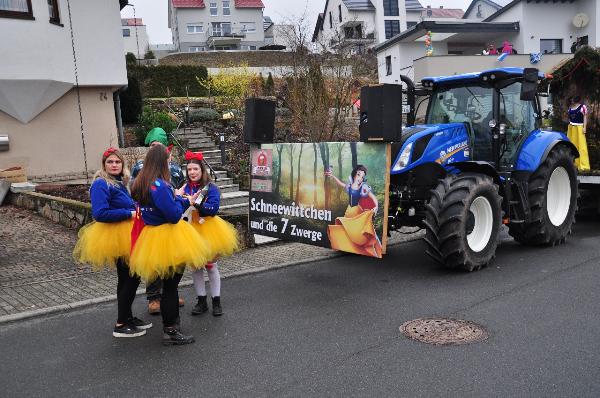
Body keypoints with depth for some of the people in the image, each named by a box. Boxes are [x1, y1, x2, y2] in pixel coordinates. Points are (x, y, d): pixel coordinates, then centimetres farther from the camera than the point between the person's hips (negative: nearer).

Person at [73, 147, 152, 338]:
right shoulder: (101, 184, -16)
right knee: (130, 278, -4)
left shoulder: (120, 183, 12)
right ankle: (121, 325, 6)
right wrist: (129, 214, -22)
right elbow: (100, 213, -27)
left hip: (125, 234, 9)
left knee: (127, 278, 17)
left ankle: (127, 317, 30)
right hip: (114, 236, -9)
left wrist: (136, 211, 4)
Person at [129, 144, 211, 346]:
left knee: (169, 284, 20)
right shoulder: (160, 185, -23)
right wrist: (182, 201, -5)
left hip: (151, 237, 9)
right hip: (167, 239, -9)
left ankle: (171, 327, 32)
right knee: (170, 285, 2)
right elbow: (174, 215, -23)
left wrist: (182, 200, 14)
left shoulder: (141, 183, 6)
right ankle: (170, 332, 12)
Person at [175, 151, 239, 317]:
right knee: (195, 266, 11)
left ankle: (216, 301, 18)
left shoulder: (211, 188, -9)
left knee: (211, 266, 7)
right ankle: (201, 301, 24)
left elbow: (213, 209, -19)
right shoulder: (184, 188, 1)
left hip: (207, 229, -3)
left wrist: (195, 203, -27)